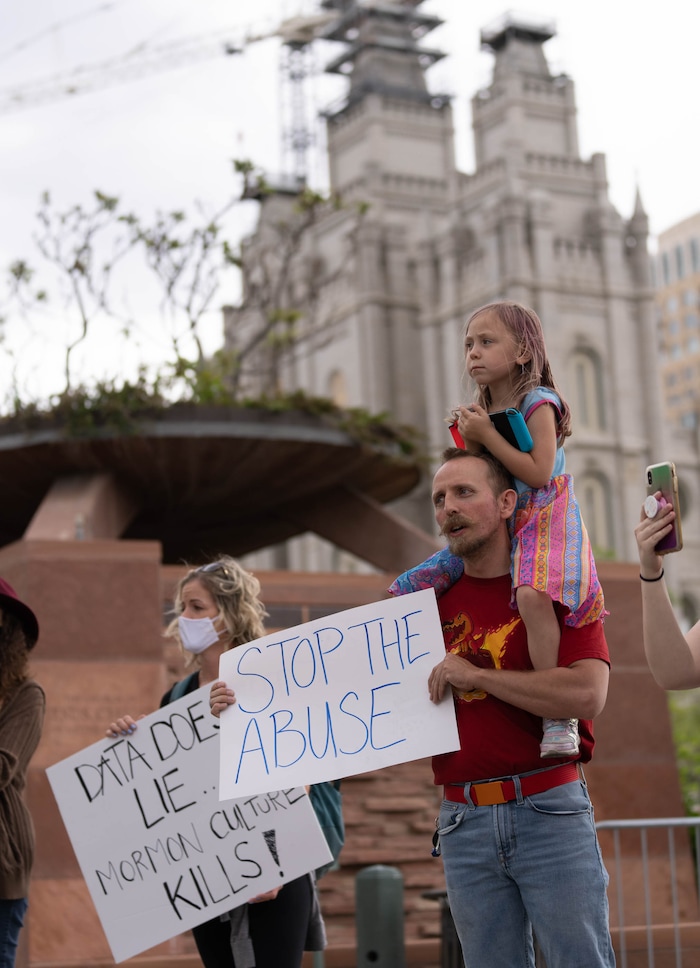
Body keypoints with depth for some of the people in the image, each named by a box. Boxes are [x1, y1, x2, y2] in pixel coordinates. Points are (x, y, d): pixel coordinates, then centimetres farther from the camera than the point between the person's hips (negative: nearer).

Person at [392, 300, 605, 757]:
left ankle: (559, 716, -33)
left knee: (533, 593, -39)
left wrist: (487, 436, -18)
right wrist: (468, 440, -1)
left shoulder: (537, 402, -9)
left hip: (545, 522, -8)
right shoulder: (481, 411, 11)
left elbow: (539, 472, -20)